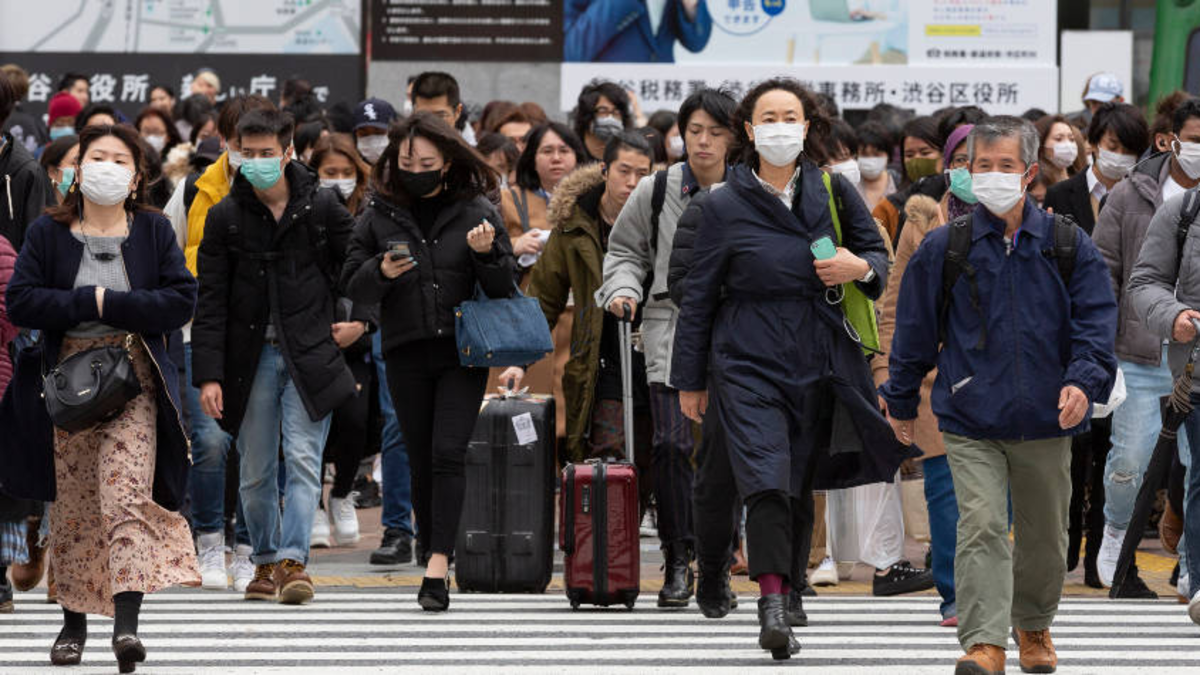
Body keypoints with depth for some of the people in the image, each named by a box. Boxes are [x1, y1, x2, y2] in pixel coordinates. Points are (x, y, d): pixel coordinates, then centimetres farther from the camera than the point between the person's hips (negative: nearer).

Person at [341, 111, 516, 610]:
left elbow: (504, 289, 5)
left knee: (448, 454, -13)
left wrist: (486, 253, -14)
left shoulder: (476, 211, 3)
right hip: (406, 353, 2)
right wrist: (381, 272, -13)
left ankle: (437, 566, -18)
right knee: (421, 460, 7)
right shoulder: (380, 215, 6)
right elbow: (352, 285, 7)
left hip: (462, 351, -2)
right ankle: (430, 547, 20)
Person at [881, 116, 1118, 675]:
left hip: (1046, 420, 2)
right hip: (970, 423, -2)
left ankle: (1034, 626, 37)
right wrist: (901, 401, 15)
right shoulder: (944, 249, 1)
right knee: (981, 526, -16)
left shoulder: (1069, 246, 2)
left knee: (1044, 535, 14)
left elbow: (1095, 322, 0)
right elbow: (914, 330, 10)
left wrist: (1084, 380, -17)